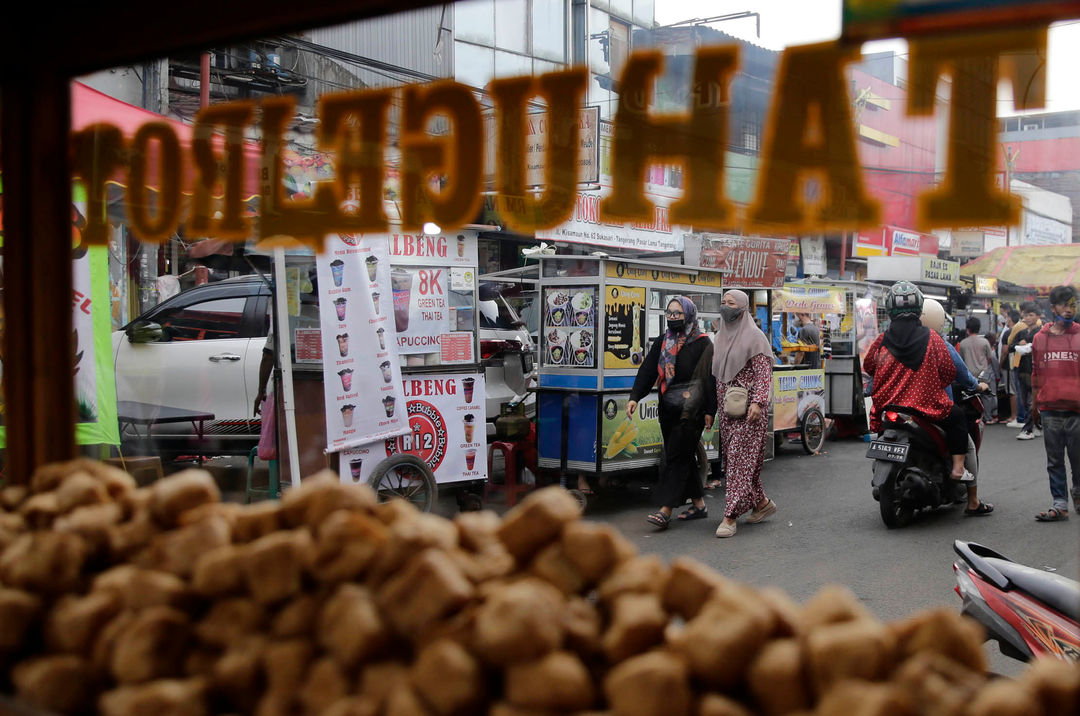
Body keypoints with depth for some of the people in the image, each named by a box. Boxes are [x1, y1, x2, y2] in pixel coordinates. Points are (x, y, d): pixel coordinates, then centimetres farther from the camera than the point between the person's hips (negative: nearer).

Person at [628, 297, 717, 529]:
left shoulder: (702, 344, -3)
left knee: (677, 456, -10)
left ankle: (665, 510, -14)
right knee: (683, 457, 11)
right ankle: (699, 504, 21)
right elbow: (648, 370, 6)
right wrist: (634, 397, -7)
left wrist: (709, 411, -11)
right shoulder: (662, 342, 14)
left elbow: (710, 378, -6)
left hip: (691, 409, -6)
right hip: (668, 409, 7)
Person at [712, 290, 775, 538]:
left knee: (741, 457, -10)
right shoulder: (721, 336, 15)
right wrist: (716, 404, 18)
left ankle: (730, 516, -13)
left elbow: (764, 373, -13)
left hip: (747, 408, -8)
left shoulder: (754, 337, -8)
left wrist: (758, 402, -24)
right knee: (731, 456, 11)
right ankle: (761, 502, 27)